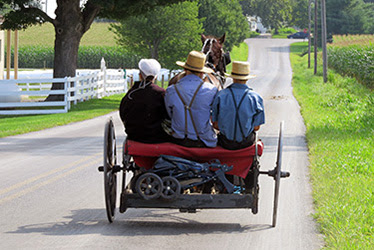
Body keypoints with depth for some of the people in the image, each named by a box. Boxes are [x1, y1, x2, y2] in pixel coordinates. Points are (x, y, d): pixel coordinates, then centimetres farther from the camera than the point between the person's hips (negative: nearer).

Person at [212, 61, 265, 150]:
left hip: (226, 143, 0)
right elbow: (256, 127, -7)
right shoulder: (255, 98, -13)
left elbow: (216, 125, -6)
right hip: (246, 142, 0)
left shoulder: (221, 96, -12)